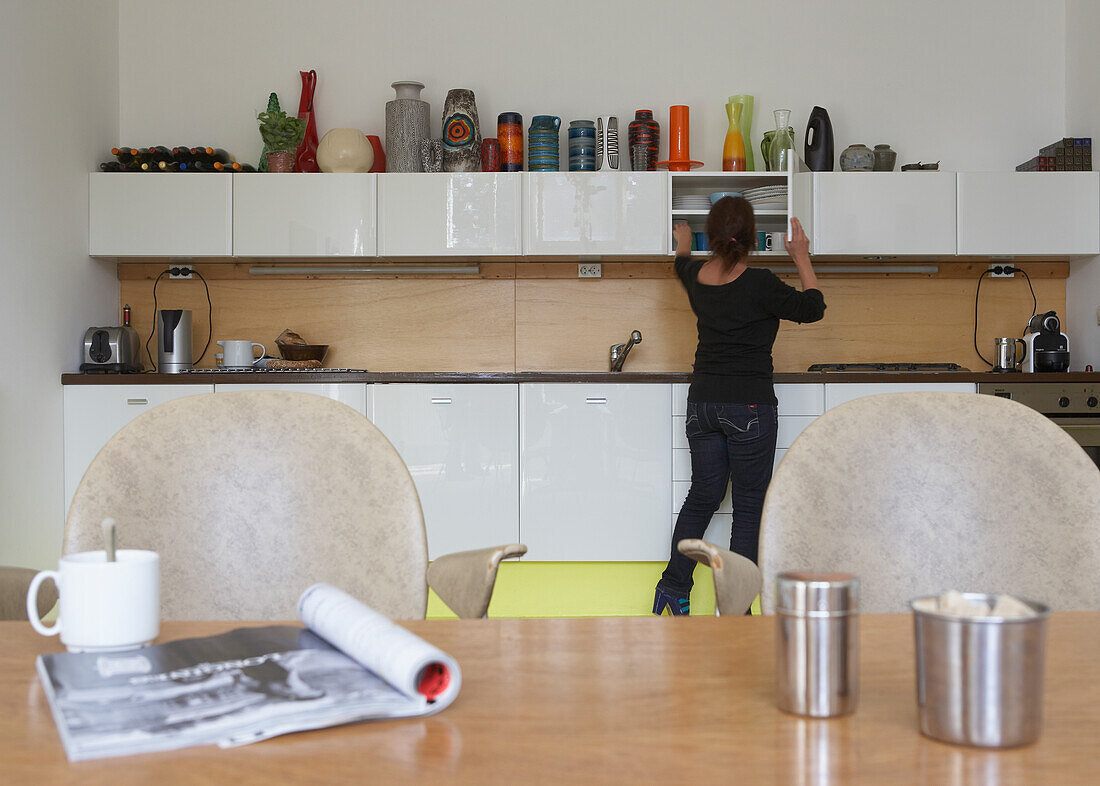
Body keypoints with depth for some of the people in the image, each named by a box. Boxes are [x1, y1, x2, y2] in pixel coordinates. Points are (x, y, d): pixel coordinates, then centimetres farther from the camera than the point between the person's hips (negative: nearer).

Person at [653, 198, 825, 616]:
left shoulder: (696, 276, 2)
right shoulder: (759, 284, -15)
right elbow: (812, 308, -1)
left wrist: (684, 241, 50)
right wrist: (802, 259, 11)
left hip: (702, 404, 6)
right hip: (749, 407, -6)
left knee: (703, 495, 18)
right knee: (749, 504, 4)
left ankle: (674, 584, 20)